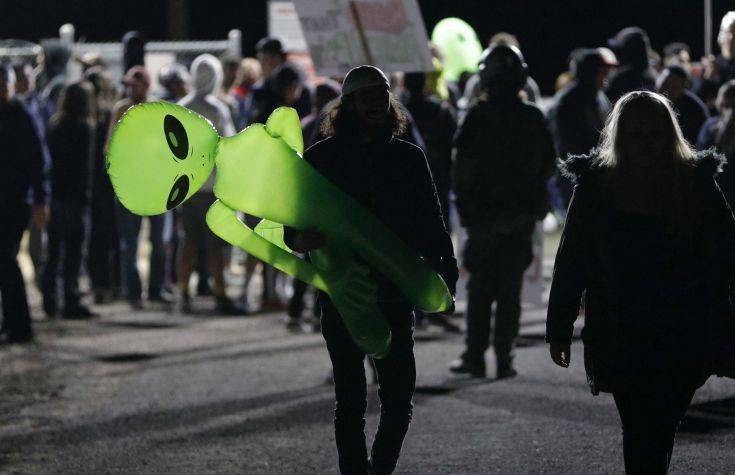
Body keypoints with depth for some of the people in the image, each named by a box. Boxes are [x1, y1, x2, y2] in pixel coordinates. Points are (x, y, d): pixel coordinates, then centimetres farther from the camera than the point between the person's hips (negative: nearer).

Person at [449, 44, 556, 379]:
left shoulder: (478, 116, -12)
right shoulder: (534, 118, 0)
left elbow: (463, 165, -12)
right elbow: (548, 163, 7)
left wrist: (463, 201, 3)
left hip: (484, 213, -3)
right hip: (522, 216, 3)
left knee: (480, 288, 6)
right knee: (511, 289, 7)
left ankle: (475, 357, 7)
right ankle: (504, 358, 6)